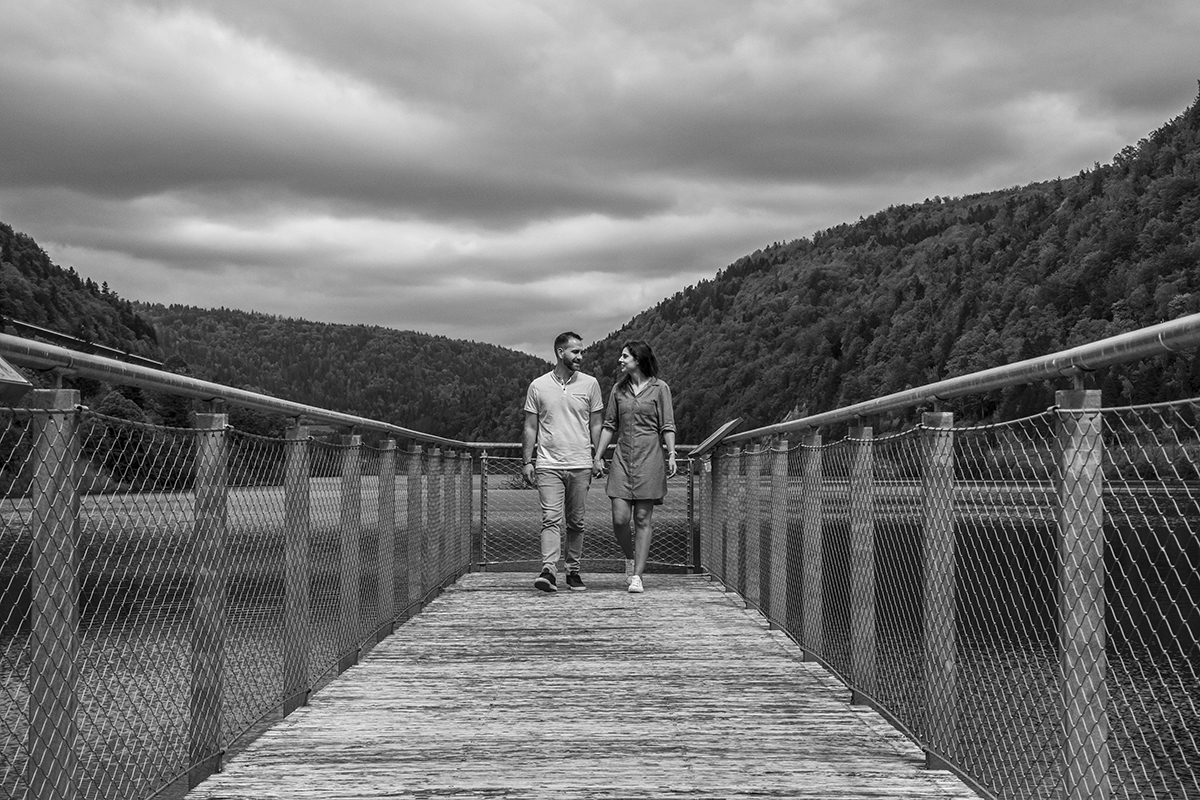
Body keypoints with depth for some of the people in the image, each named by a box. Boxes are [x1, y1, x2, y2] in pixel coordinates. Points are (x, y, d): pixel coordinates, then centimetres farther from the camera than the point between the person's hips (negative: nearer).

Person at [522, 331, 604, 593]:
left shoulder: (589, 384, 6)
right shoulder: (538, 386, 4)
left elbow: (596, 425, 10)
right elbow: (530, 427, 8)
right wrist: (527, 461, 2)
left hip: (580, 465, 2)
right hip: (548, 464, -1)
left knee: (576, 522, 7)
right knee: (551, 519, -12)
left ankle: (573, 571, 17)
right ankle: (549, 572, -20)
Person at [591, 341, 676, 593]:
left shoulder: (659, 388, 2)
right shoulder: (618, 390, 13)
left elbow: (668, 427, 1)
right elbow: (609, 426, 15)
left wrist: (671, 455, -10)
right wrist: (597, 456, 10)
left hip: (649, 458, -3)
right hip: (622, 458, 3)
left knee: (643, 518, -2)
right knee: (620, 518, -6)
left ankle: (637, 576, 1)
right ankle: (630, 558, 22)